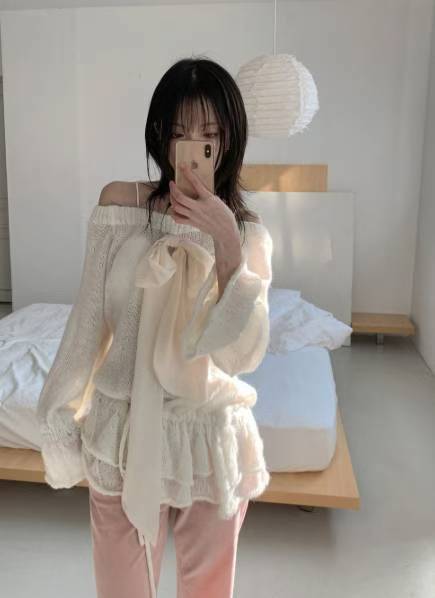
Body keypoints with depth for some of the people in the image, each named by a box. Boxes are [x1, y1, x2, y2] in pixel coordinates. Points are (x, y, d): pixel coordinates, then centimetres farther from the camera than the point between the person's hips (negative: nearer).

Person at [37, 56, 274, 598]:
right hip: (125, 431, 0)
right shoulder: (119, 203, -6)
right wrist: (59, 419, 1)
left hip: (210, 436, 1)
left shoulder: (249, 234, -5)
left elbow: (244, 354, -16)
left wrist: (227, 247, -26)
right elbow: (90, 316, -2)